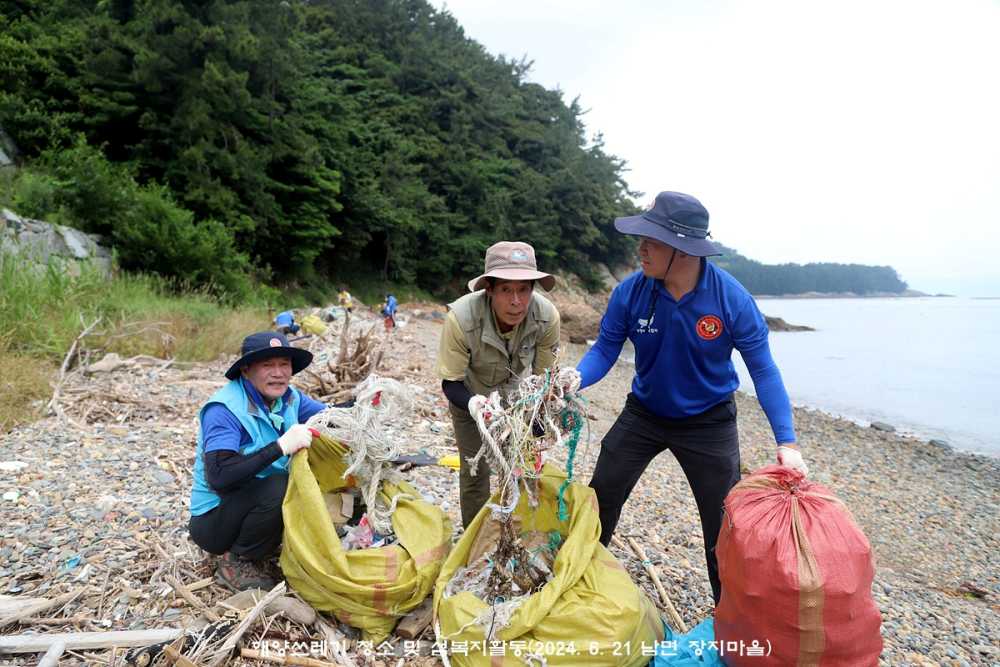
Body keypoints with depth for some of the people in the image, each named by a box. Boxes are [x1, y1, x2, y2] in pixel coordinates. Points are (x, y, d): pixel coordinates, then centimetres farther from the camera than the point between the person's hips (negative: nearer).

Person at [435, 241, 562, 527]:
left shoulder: (547, 316, -30)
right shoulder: (462, 318, -37)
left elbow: (543, 376, -12)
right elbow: (450, 384, -24)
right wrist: (472, 403, -44)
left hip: (516, 394, 2)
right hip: (471, 396, -2)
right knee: (475, 471, 0)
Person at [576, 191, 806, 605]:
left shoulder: (732, 298, -24)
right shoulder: (630, 292, -19)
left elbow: (763, 370, -17)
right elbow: (604, 350, -10)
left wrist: (786, 442, -22)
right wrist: (574, 381, -31)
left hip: (709, 423, -2)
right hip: (643, 414, 2)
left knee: (724, 525, 6)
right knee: (599, 501, 9)